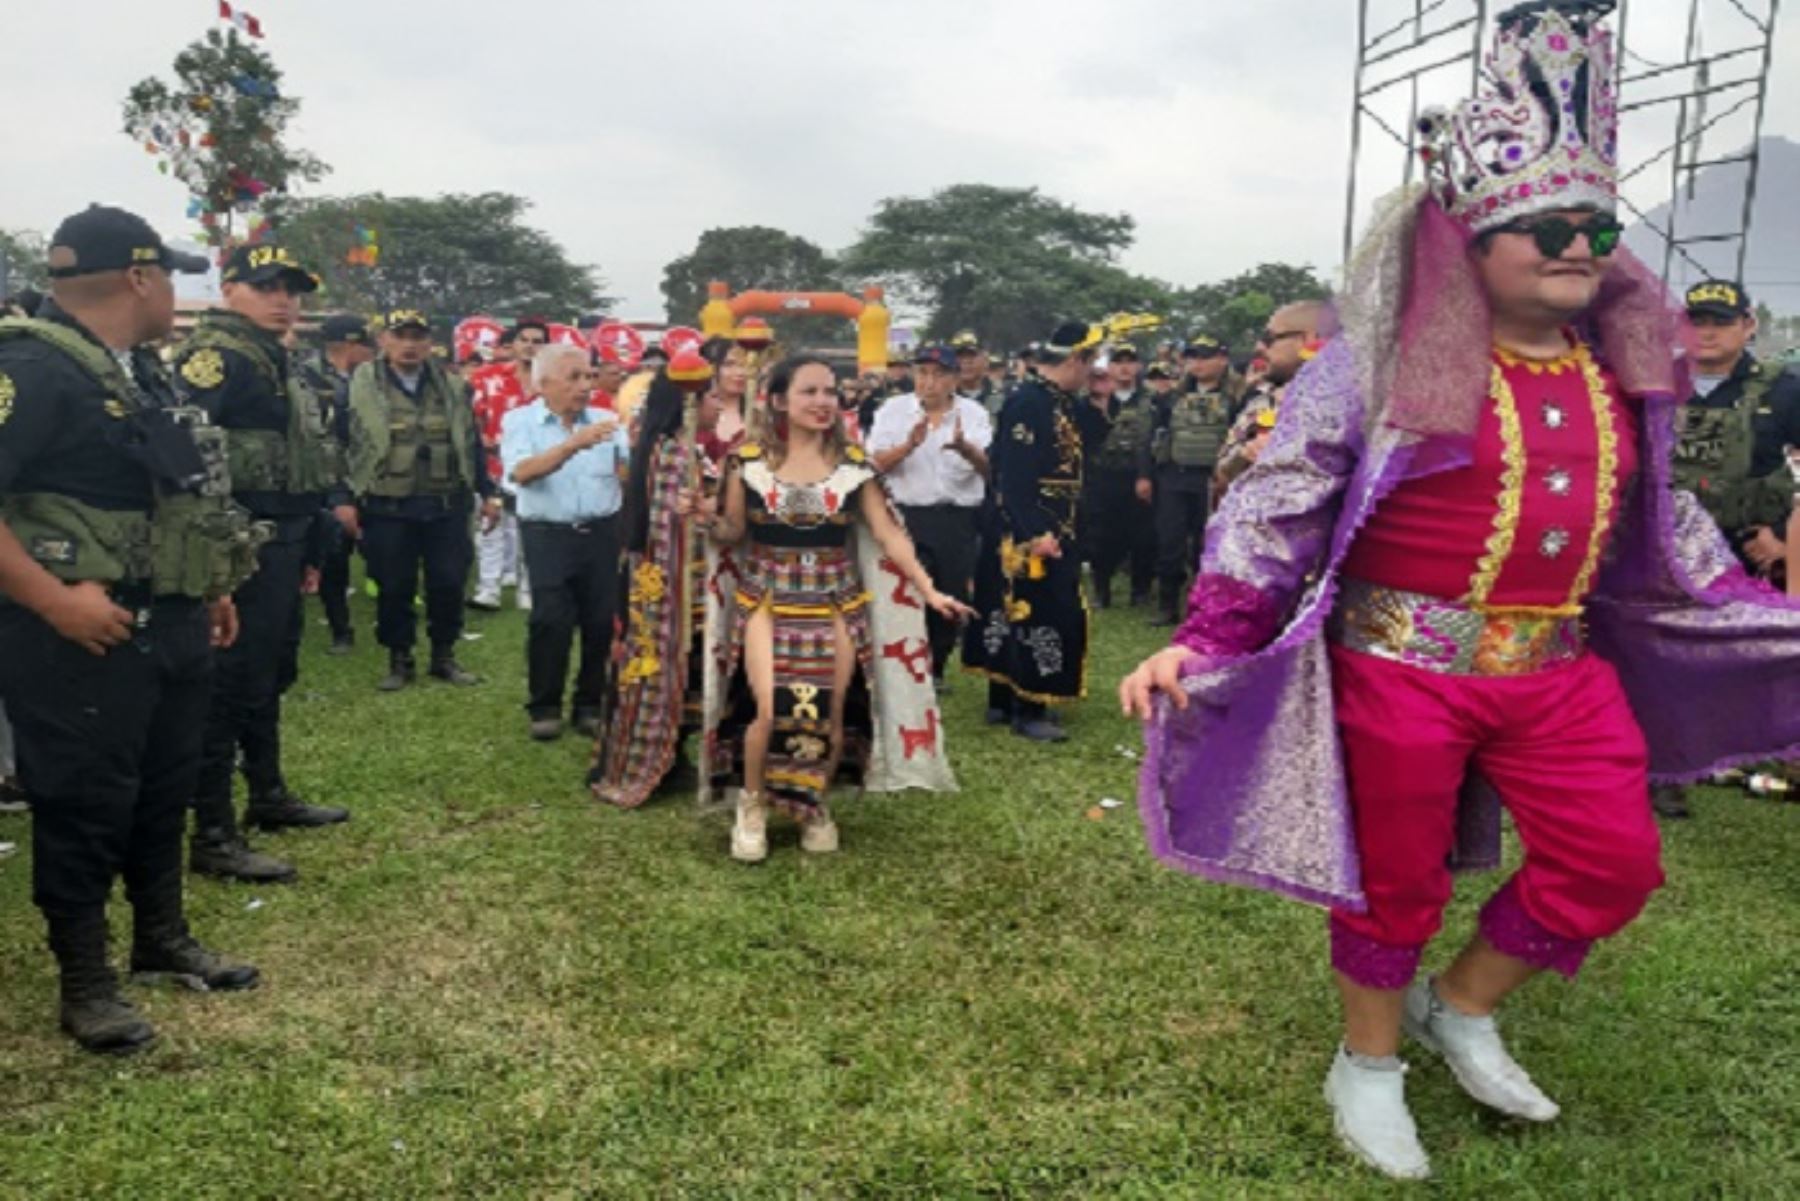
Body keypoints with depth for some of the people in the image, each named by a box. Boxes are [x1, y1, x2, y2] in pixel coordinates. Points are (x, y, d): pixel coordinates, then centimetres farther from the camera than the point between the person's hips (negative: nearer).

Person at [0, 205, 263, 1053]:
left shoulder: (140, 370, 13)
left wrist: (209, 591, 19)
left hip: (169, 624, 9)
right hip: (87, 635, -9)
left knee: (165, 790, 19)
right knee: (84, 806, 4)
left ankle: (164, 940, 35)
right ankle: (85, 982, 18)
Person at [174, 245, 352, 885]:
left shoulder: (272, 359, 18)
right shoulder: (216, 353, -14)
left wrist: (301, 547, 25)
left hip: (280, 541, 10)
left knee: (270, 677, 20)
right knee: (230, 687, -5)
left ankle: (269, 797, 34)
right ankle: (213, 837, 2)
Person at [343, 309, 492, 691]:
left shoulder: (452, 386, 9)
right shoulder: (360, 386, 0)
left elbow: (471, 443, 14)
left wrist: (487, 492, 11)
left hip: (447, 506, 2)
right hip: (387, 508, -2)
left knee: (448, 584, 5)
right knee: (394, 588, 5)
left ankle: (444, 657, 21)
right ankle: (399, 661, 19)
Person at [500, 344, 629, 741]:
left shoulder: (604, 420, 8)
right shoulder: (520, 421, -1)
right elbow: (523, 473, -20)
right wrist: (574, 444, -32)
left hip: (602, 532, 3)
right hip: (548, 535, -3)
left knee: (602, 620, 3)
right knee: (551, 621, -8)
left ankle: (589, 705, 19)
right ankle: (544, 707, 8)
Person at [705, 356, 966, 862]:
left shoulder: (853, 464, -1)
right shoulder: (748, 461, -4)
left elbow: (888, 535, 0)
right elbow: (732, 532, 5)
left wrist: (929, 591, -5)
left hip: (836, 602, 2)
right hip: (768, 601, -1)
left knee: (830, 712, 1)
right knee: (771, 710, -15)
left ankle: (815, 807, 27)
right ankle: (753, 804, 13)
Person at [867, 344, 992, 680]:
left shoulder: (973, 413, 2)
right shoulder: (893, 410, 1)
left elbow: (990, 468, -8)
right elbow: (875, 465, -6)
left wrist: (964, 448, -30)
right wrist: (909, 445, -23)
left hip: (959, 520, 2)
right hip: (908, 516, -2)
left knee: (951, 598, 10)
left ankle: (935, 668, 29)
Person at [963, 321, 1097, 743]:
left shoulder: (1061, 400, 11)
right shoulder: (1026, 401, -19)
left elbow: (1073, 456, 20)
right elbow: (1014, 475, -25)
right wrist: (1036, 532, -27)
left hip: (1055, 528, 10)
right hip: (1031, 532, -10)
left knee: (1016, 612, 14)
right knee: (1039, 613, -5)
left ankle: (1004, 700, 24)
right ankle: (1029, 711, 5)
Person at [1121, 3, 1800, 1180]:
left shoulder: (1626, 366, 7)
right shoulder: (1388, 358, -12)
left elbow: (1662, 518, 19)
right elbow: (1276, 500, -14)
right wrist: (1202, 642, -23)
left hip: (1563, 669, 6)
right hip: (1403, 664, -6)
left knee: (1614, 862, 8)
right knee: (1396, 881, 8)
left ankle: (1462, 1009, 32)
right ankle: (1368, 1067, 33)